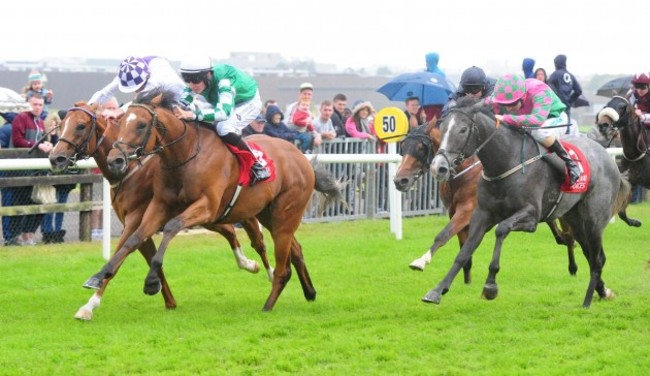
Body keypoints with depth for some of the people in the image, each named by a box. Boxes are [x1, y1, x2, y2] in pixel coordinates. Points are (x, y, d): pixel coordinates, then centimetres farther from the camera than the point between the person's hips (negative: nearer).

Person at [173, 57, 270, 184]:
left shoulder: (224, 81, -41)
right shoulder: (197, 79, -21)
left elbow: (224, 111, -54)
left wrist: (193, 115, -64)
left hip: (249, 102, -8)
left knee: (224, 129, -29)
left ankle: (258, 164, -16)